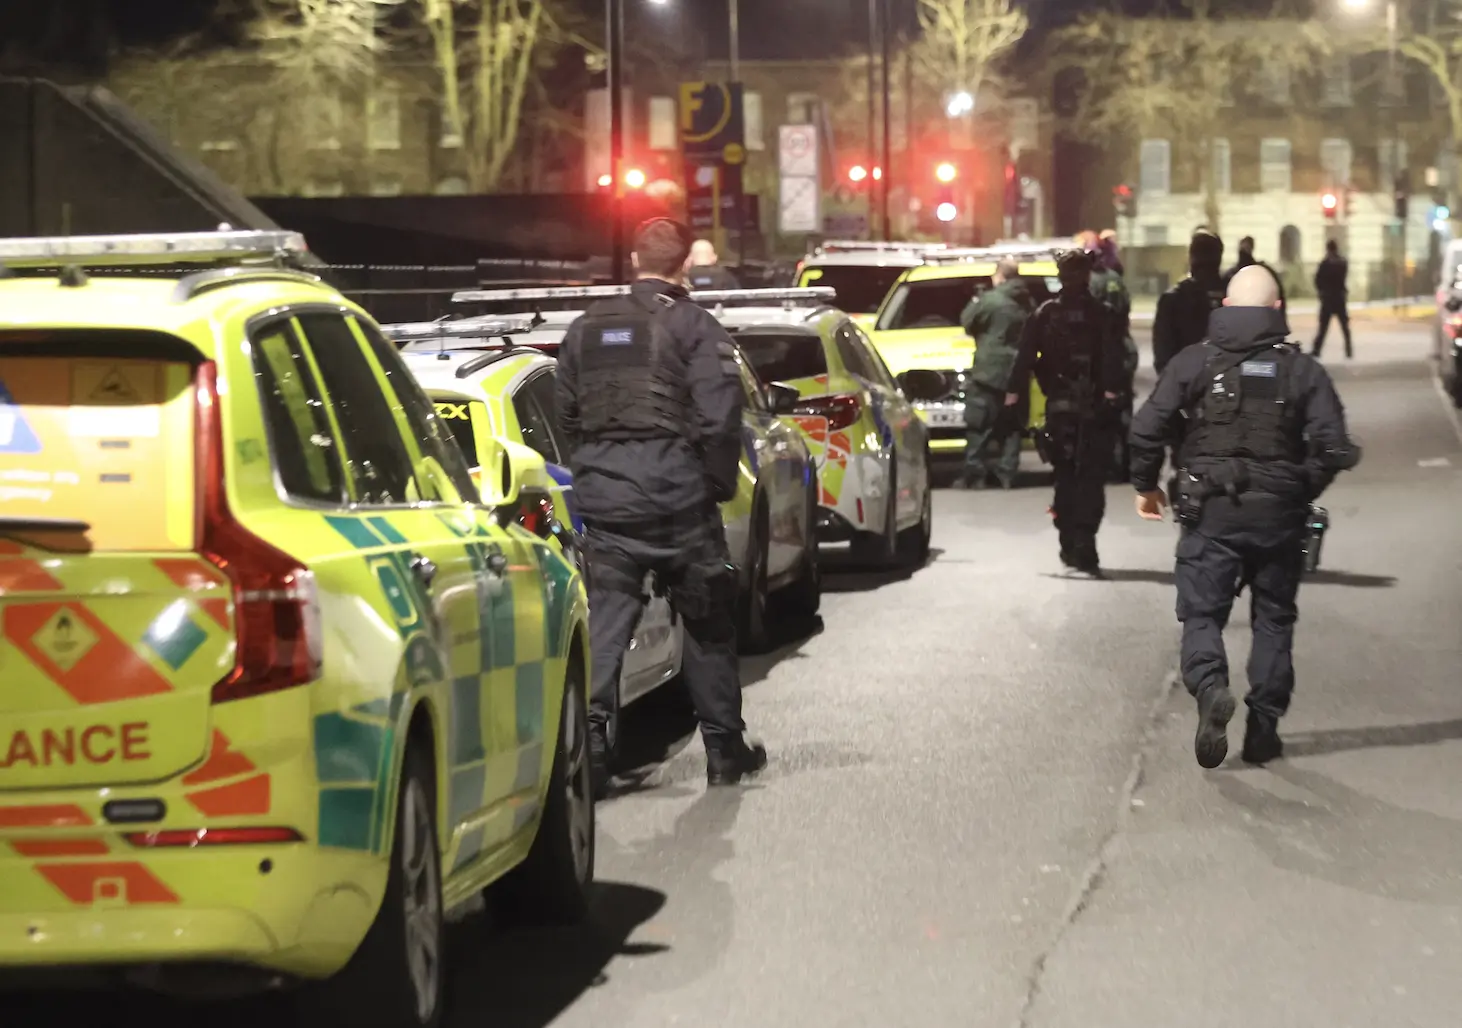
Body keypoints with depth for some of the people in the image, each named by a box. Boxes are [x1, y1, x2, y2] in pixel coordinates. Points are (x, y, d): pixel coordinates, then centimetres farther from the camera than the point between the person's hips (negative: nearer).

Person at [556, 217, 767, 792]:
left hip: (602, 496, 3)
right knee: (706, 622, 11)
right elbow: (718, 419, -13)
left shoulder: (588, 327, 10)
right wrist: (719, 484, -1)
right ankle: (724, 749, 19)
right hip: (677, 496, -3)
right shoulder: (695, 327, -6)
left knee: (604, 621, 2)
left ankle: (589, 740, -13)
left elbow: (567, 414, 15)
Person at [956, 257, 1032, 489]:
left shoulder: (990, 300, -13)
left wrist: (974, 302, 13)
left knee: (980, 427, -2)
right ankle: (1007, 474, 7)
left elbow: (968, 321, -3)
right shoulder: (1027, 304, 9)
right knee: (1011, 428, 10)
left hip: (990, 374, -6)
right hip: (1017, 374, 6)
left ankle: (974, 474, -5)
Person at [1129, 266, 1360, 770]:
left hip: (1210, 513, -1)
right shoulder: (1303, 370, 1)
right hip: (1279, 513, 1)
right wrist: (1302, 492, 9)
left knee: (1202, 613, 3)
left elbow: (1147, 427, -6)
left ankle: (1209, 686, -26)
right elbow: (1331, 445, -7)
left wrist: (1146, 485, 9)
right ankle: (1263, 727, 12)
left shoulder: (1195, 362, 0)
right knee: (1274, 619, 14)